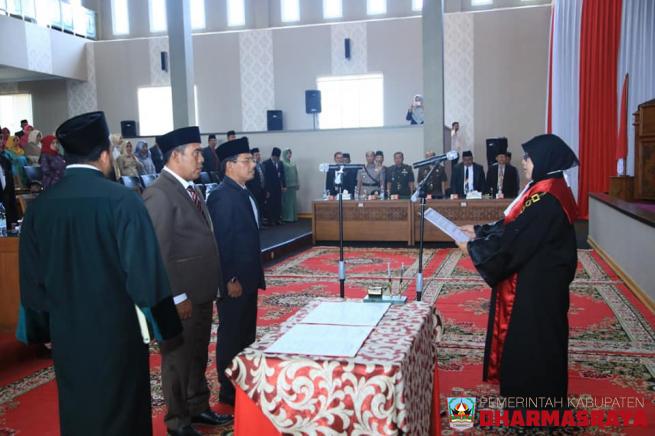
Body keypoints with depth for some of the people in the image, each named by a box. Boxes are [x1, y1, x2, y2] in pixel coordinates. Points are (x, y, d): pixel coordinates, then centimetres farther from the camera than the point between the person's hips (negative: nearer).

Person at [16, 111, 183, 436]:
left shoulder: (39, 206, -3)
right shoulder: (122, 200, -18)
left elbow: (31, 277, 5)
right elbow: (145, 268, -18)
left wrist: (40, 327, 17)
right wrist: (163, 324, -6)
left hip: (66, 332, 4)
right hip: (117, 329, -4)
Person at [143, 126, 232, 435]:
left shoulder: (190, 188, 11)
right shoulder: (159, 193, -17)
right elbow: (159, 252, -20)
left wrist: (213, 284, 12)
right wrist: (177, 297, -19)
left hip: (202, 290, 9)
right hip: (182, 295, -8)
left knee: (198, 354, 21)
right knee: (178, 358, 8)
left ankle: (198, 407, 37)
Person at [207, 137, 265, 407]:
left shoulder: (243, 193, 10)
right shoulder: (222, 196, -18)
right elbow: (220, 241, -21)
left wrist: (253, 275, 16)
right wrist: (230, 279, -20)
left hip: (247, 276, 9)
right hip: (233, 280, -9)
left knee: (247, 334, 18)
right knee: (231, 336, 3)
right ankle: (229, 391, 17)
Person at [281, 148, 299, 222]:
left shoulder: (293, 164, 15)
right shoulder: (282, 164, -5)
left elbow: (295, 174, 16)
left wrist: (297, 184, 12)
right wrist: (283, 185, -16)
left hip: (293, 185, 7)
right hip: (286, 185, -7)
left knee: (293, 201, 8)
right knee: (287, 201, -3)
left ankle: (293, 217, 13)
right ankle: (287, 217, 1)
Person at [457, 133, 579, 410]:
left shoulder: (546, 198, -24)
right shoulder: (547, 191, 8)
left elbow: (514, 240, -24)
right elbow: (514, 228, 14)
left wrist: (474, 248, -13)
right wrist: (479, 231, 10)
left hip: (537, 285, -10)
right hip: (537, 279, 10)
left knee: (531, 342, 4)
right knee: (535, 341, 19)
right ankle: (537, 395, 34)